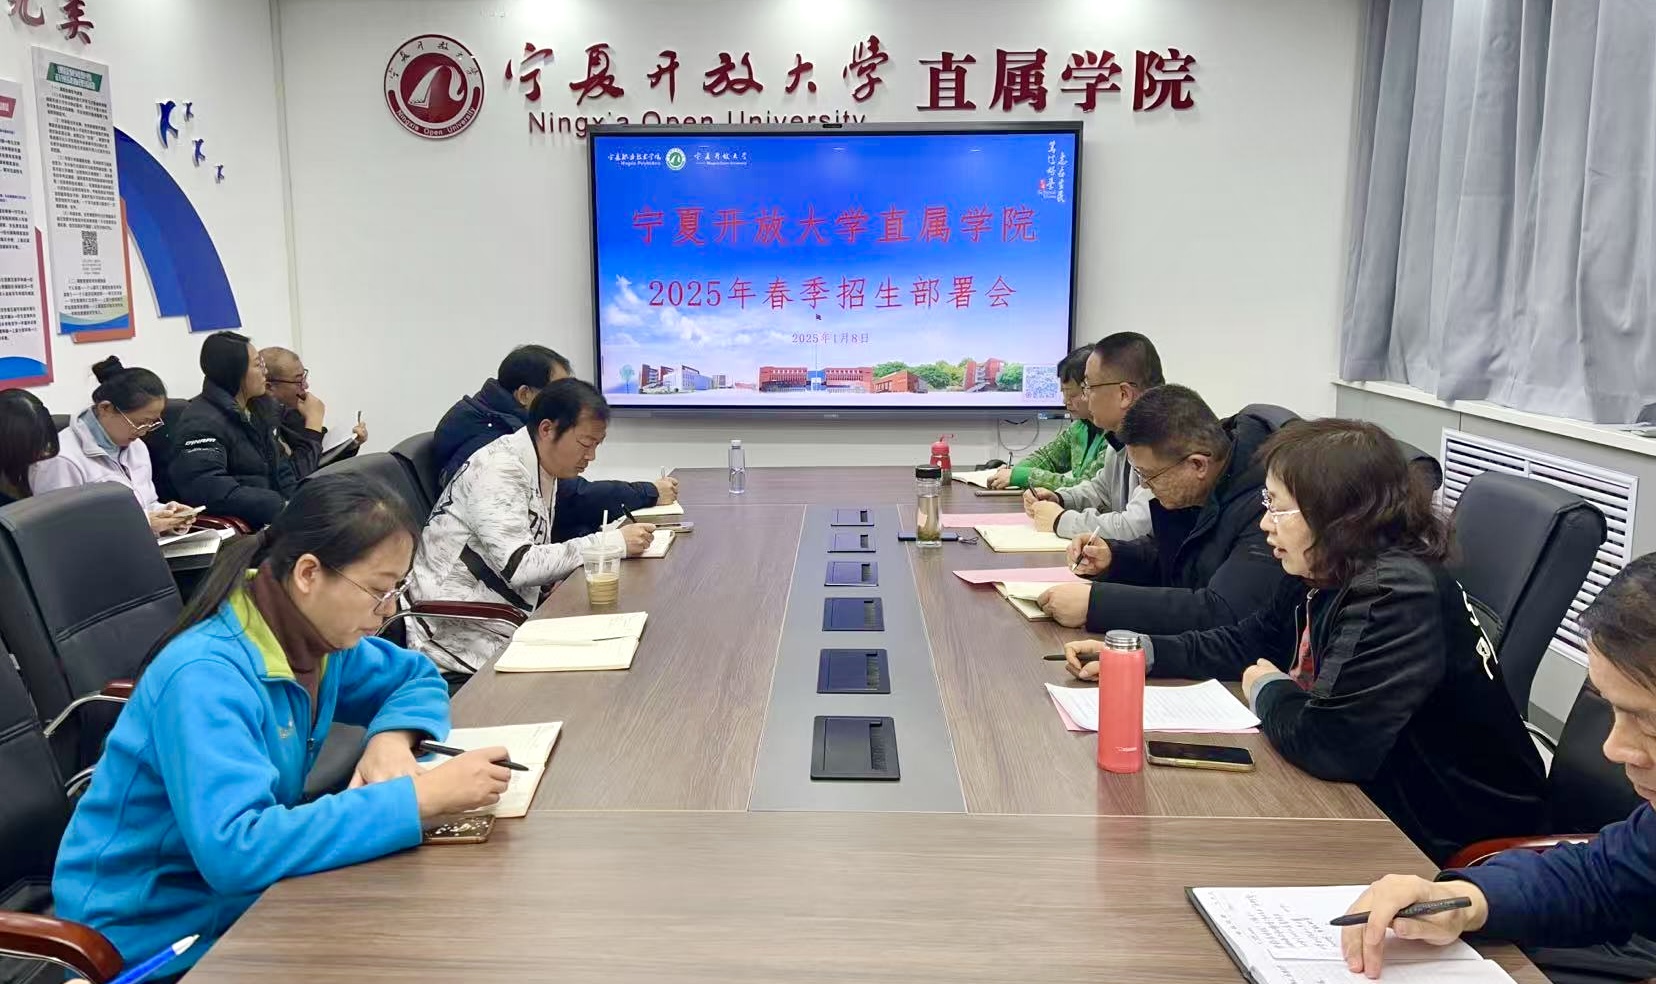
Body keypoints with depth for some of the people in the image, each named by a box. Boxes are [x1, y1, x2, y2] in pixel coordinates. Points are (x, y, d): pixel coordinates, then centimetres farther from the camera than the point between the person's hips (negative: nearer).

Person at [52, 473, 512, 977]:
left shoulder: (318, 638, -4)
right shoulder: (204, 677, -27)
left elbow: (418, 678, 11)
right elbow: (234, 849, -38)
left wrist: (390, 739, -11)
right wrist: (419, 796, -37)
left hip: (240, 901, 7)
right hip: (153, 940, -7)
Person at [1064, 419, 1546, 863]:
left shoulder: (1397, 596, -29)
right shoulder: (1326, 575, 0)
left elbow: (1330, 744, -33)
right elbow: (1250, 641, 15)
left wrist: (1269, 692, -12)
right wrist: (1138, 653, 3)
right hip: (1383, 791, 8)